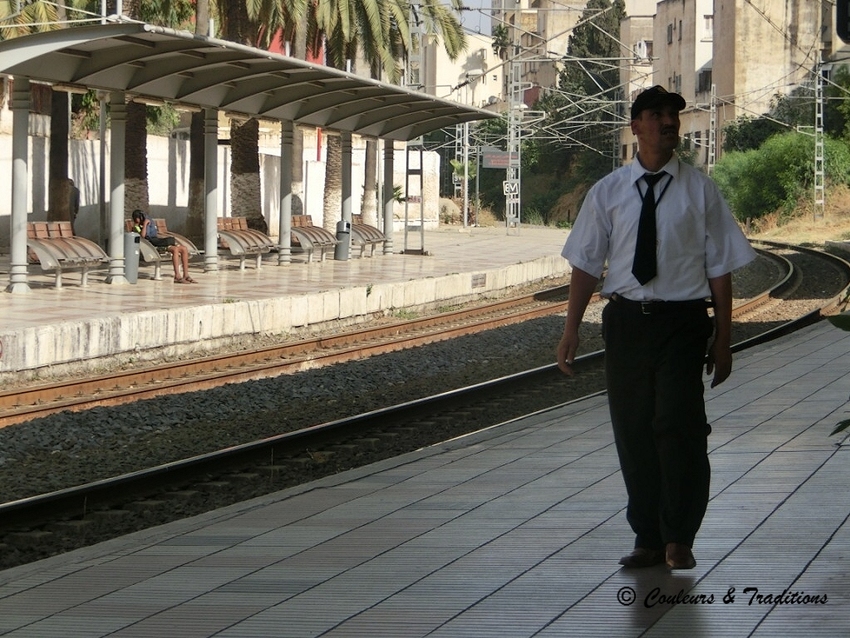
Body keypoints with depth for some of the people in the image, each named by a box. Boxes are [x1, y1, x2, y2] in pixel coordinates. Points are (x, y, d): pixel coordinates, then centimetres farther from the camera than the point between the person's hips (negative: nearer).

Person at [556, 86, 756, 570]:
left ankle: (679, 539, 1)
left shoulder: (700, 191, 2)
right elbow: (587, 264, 9)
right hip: (626, 320, 3)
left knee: (677, 424, -12)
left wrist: (723, 340, 1)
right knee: (632, 429, 6)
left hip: (682, 320, -3)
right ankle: (648, 539, 18)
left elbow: (720, 268, 3)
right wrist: (572, 328, 2)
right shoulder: (608, 193, 7)